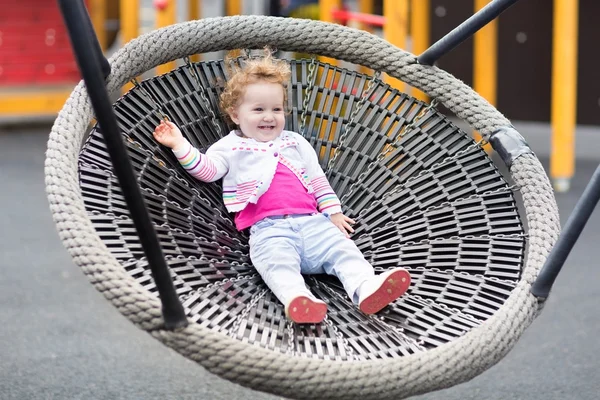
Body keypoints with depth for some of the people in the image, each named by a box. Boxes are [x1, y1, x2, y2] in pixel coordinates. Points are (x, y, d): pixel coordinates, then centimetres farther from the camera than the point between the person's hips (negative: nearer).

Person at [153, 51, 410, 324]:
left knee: (341, 248, -20)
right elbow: (206, 169, 6)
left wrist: (333, 211, 18)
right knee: (277, 261, -34)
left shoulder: (294, 142, 29)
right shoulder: (231, 147, 19)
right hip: (268, 227, -4)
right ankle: (297, 298, -58)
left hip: (311, 220, 5)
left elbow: (317, 179, 27)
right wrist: (180, 145, -4)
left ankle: (367, 288, -39)